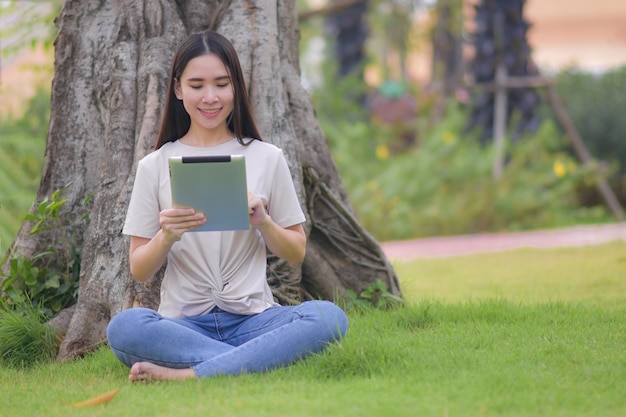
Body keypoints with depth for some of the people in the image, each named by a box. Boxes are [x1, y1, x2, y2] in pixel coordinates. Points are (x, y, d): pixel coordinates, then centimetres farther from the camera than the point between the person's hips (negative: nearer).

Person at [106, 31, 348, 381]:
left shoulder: (267, 158, 9)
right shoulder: (155, 166, 8)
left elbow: (296, 254, 13)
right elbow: (139, 270, 7)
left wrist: (263, 222, -7)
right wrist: (166, 236, -14)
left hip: (253, 317, 1)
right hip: (184, 323, -1)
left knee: (329, 317, -30)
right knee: (123, 327, -34)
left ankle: (186, 375, -32)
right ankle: (259, 360, -26)